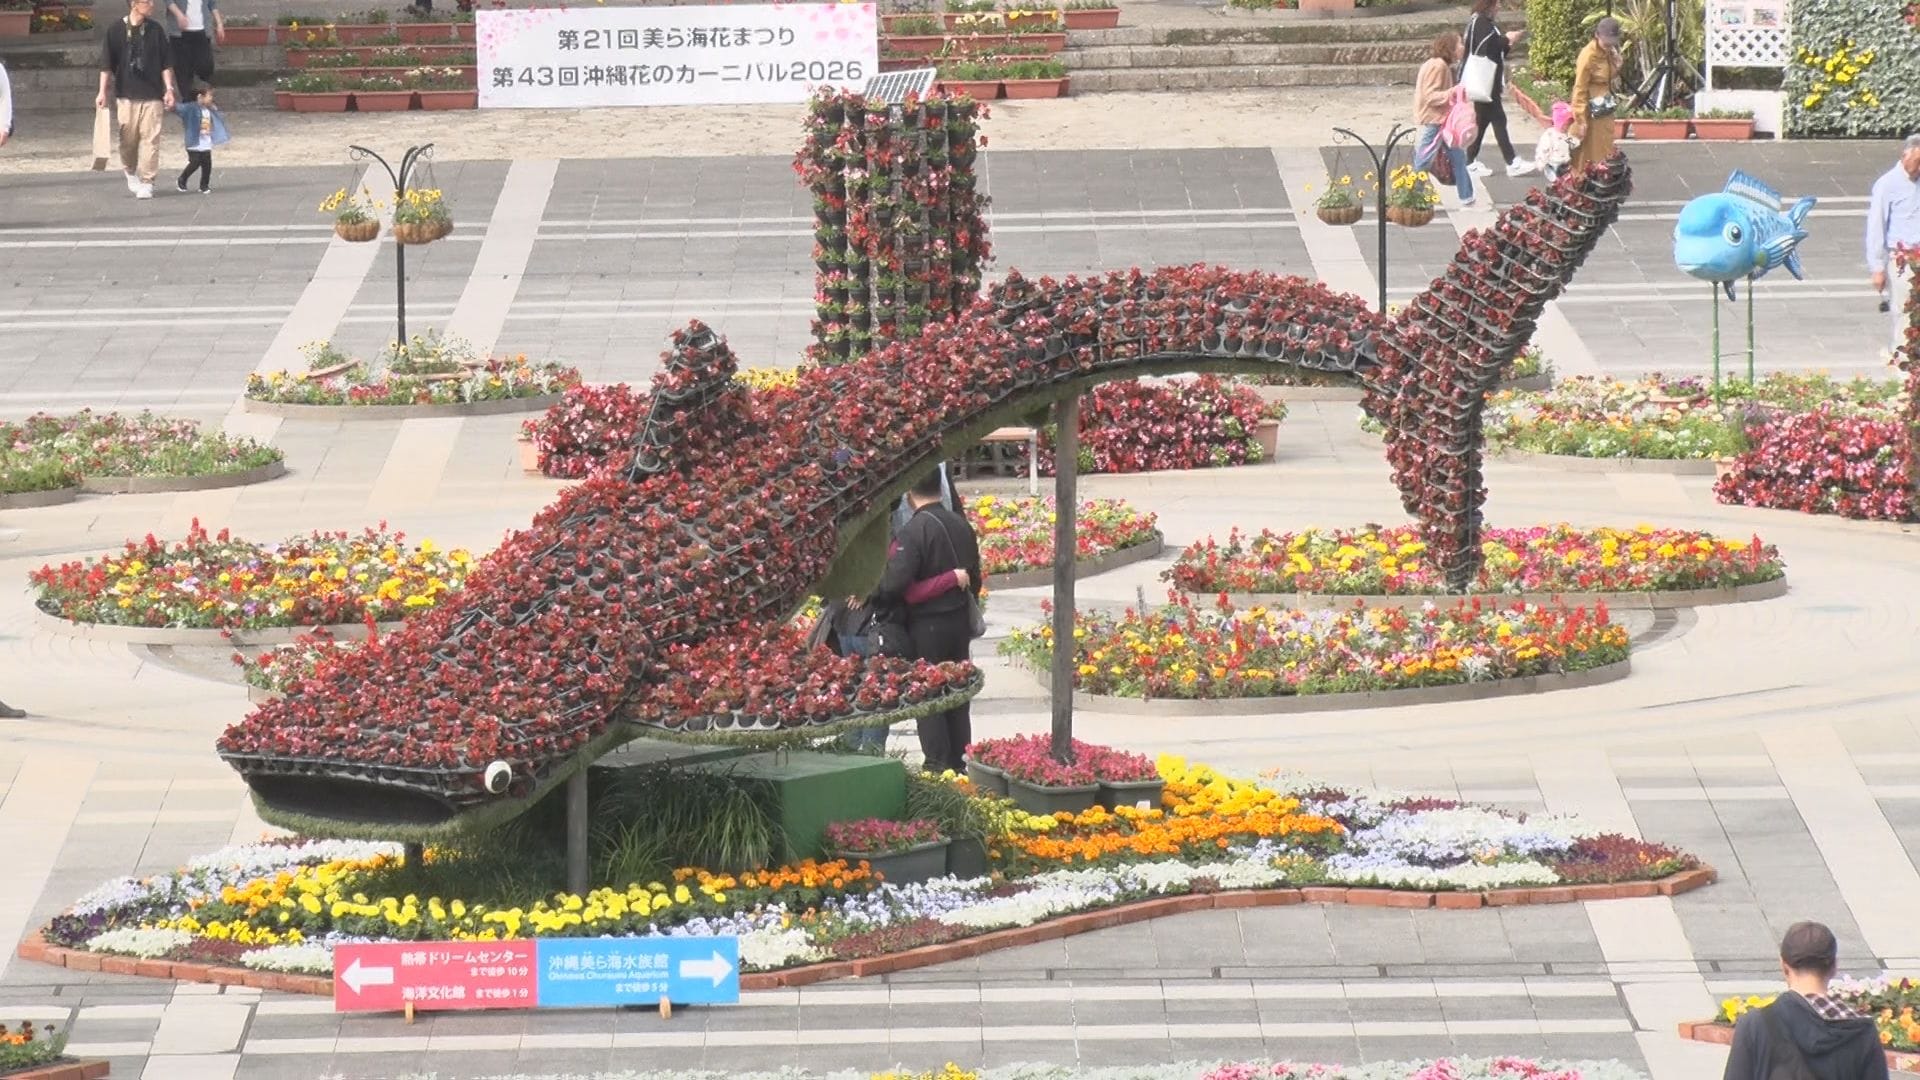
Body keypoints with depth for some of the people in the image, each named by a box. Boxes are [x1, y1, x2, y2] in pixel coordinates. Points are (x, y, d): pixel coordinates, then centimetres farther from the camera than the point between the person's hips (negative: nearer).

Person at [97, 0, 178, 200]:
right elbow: (107, 64, 3)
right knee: (128, 138, 2)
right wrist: (102, 92, -1)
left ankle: (146, 182, -2)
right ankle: (131, 172, 29)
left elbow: (166, 63, 9)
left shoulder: (155, 30, 5)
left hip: (152, 95, 1)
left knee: (150, 138, -6)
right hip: (126, 95, -1)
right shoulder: (116, 31, 0)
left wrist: (169, 89, 2)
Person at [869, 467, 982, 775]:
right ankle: (959, 764, 17)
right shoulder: (961, 525, 6)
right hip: (960, 621, 7)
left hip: (927, 625, -7)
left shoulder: (914, 530, -18)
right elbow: (975, 578, 15)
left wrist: (867, 597, -6)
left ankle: (937, 766, -2)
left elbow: (894, 582, -23)